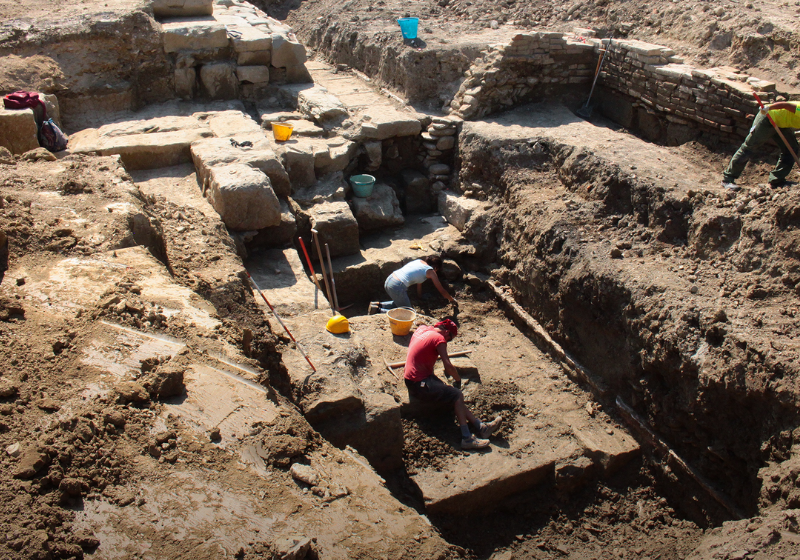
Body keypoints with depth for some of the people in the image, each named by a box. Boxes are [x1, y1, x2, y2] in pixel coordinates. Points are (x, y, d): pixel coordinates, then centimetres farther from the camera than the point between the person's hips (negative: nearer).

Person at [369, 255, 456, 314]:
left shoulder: (419, 261, 19)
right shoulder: (430, 271, 0)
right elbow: (442, 291, 9)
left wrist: (420, 296, 43)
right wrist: (451, 299, 27)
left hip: (389, 280, 9)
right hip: (397, 287, -9)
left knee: (399, 302, 32)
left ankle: (379, 304, 14)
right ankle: (379, 310, -8)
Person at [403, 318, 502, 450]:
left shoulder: (421, 329, 10)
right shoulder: (439, 338, -13)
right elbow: (448, 366, -19)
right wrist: (458, 380, -2)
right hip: (419, 384, -10)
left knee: (455, 395, 8)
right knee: (457, 395, -12)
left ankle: (480, 427, 7)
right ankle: (466, 438, -14)